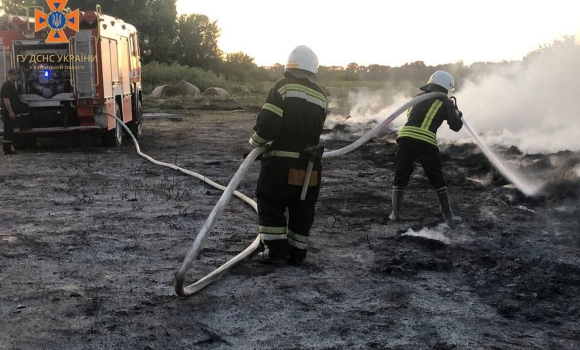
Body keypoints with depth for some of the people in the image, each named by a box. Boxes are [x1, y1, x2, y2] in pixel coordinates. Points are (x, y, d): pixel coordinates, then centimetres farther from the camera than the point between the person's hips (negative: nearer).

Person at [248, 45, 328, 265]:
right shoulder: (320, 96, 7)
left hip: (281, 162, -5)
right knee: (302, 210, 13)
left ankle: (276, 249, 6)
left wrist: (255, 143, 2)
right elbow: (315, 130, 12)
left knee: (271, 206, 8)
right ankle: (297, 253, 18)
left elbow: (268, 123, -15)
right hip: (309, 164, 5)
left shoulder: (283, 87, -9)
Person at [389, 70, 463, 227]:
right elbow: (456, 126, 8)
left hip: (406, 138, 3)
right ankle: (449, 217, 11)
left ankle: (396, 213, 14)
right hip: (426, 143, -2)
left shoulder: (419, 97, 21)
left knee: (400, 177, 15)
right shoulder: (446, 103, 9)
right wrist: (458, 114, 27)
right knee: (438, 180, 9)